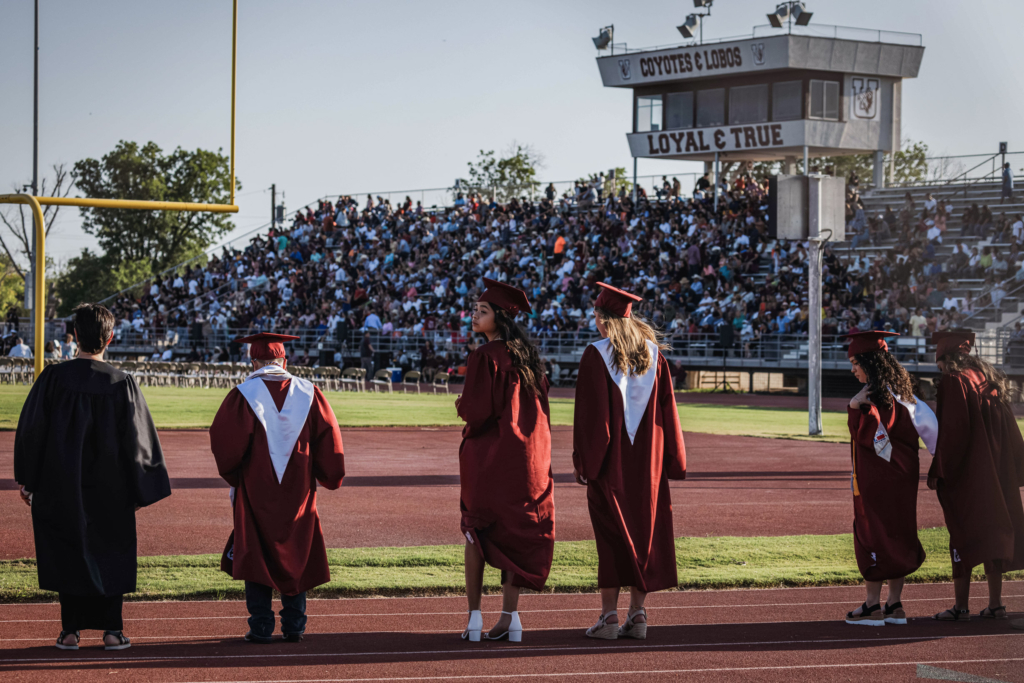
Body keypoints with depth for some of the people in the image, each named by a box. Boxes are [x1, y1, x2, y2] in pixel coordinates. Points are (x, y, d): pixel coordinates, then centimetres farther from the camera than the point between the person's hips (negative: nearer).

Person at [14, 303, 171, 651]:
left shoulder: (54, 378, -10)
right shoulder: (121, 383, -10)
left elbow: (31, 430, -5)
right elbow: (137, 439, -6)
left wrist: (27, 479, 6)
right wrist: (140, 489, 5)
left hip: (61, 485, 0)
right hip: (109, 487, 0)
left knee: (67, 553, 11)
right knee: (112, 552, 12)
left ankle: (71, 630, 10)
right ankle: (112, 630, 10)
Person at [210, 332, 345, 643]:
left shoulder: (243, 396, -9)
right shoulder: (308, 393, 0)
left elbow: (224, 440, -12)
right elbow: (329, 435, 0)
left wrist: (233, 475, 5)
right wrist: (328, 477, 12)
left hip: (256, 490, -3)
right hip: (298, 490, 3)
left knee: (256, 557, 5)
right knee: (295, 556, 12)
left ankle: (261, 627, 2)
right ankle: (294, 627, 10)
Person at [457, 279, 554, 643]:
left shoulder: (484, 358, -15)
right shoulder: (527, 356, 7)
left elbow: (476, 411, -18)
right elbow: (539, 405, 12)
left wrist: (460, 406, 2)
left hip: (488, 455, -6)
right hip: (528, 457, 6)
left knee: (477, 533, 7)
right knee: (514, 535, 8)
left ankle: (475, 617, 4)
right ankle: (510, 617, 4)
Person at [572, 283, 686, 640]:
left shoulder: (596, 356, -10)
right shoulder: (653, 354, 4)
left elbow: (588, 413, -11)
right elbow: (667, 409, 5)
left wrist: (581, 461, -6)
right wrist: (671, 460, 11)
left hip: (610, 458, -4)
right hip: (647, 461, 4)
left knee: (610, 532, 1)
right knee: (644, 529, 9)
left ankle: (609, 615, -1)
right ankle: (637, 614, 8)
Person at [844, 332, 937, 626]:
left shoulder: (878, 395, -19)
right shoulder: (899, 390, 10)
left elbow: (865, 435, -23)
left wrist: (854, 407, -29)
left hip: (878, 477, -9)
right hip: (902, 474, 9)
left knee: (872, 537, -3)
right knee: (898, 538, 10)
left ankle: (873, 606, 0)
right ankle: (895, 606, 13)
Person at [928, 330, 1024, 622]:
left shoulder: (953, 381, -12)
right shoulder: (991, 379, 11)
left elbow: (951, 431, -18)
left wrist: (937, 472, -14)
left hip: (964, 475, -7)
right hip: (996, 474, 7)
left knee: (962, 535, -3)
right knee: (993, 532, 11)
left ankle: (961, 606, -4)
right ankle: (995, 603, 11)